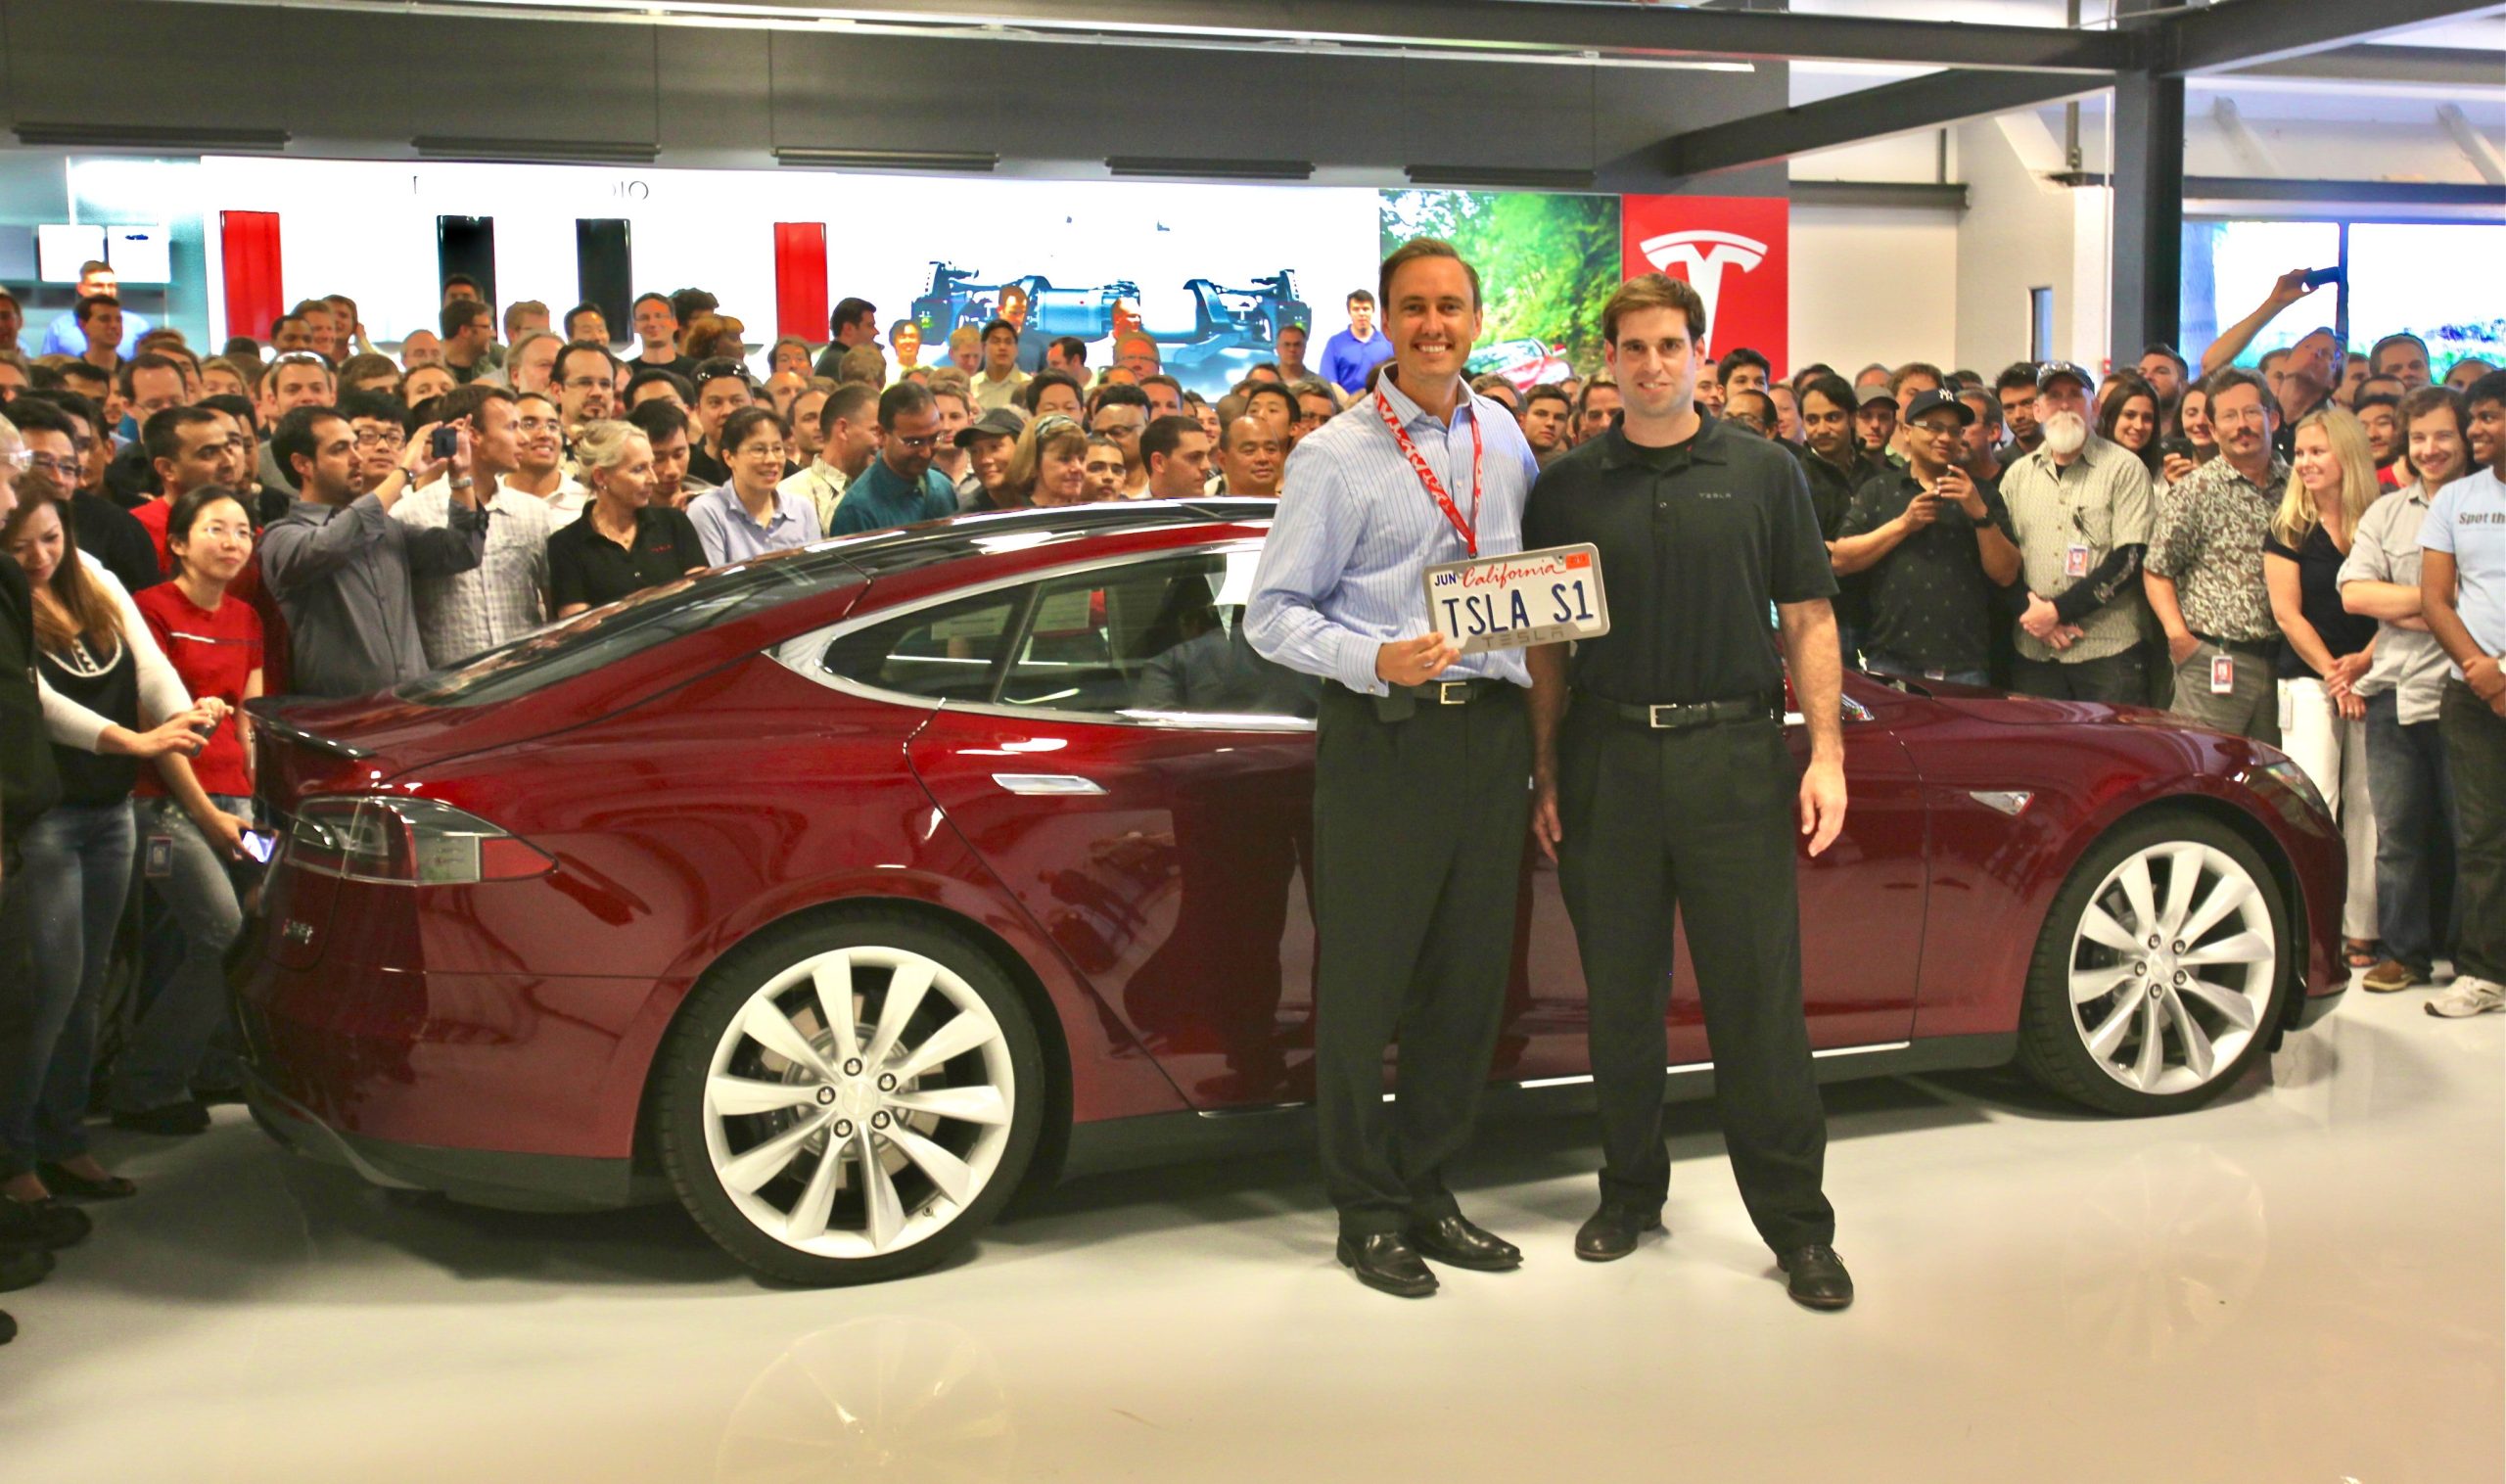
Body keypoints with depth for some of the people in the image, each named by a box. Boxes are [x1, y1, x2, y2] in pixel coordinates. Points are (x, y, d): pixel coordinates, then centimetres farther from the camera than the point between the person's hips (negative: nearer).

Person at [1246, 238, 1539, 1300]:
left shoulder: (1505, 438, 12)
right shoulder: (1335, 458, -5)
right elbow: (1273, 614, -7)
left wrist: (1536, 702, 8)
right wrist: (1374, 660, -23)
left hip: (1490, 731, 6)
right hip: (1382, 736, -5)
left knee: (1470, 975, 11)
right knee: (1364, 980, 1)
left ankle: (1429, 1192, 26)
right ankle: (1367, 1213, 15)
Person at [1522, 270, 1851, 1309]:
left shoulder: (1763, 473, 6)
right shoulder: (1567, 487, 8)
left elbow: (1807, 620, 5)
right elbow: (1547, 644, 10)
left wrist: (1827, 754, -4)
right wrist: (1545, 774, 4)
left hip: (1734, 755, -1)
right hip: (1607, 758, 2)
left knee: (1758, 997, 0)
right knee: (1620, 997, 9)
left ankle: (1797, 1223, 8)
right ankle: (1630, 1192, 24)